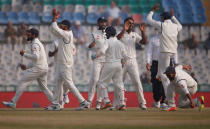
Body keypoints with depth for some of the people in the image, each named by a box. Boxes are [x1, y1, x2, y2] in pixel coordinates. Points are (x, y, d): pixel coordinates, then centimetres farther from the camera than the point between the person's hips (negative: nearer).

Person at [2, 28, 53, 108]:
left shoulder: (35, 44, -9)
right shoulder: (38, 43, 23)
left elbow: (36, 57, -25)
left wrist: (24, 54, -15)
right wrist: (27, 67, 22)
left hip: (38, 68, -10)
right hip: (44, 68, 10)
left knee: (22, 82, -6)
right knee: (43, 87, 15)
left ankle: (13, 102, -7)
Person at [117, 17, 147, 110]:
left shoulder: (135, 35, 13)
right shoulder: (121, 33, 4)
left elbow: (144, 42, 0)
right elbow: (116, 39, -19)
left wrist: (143, 32, -15)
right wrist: (124, 30, -29)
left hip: (132, 61, 2)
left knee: (137, 82, -7)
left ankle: (142, 102, -5)